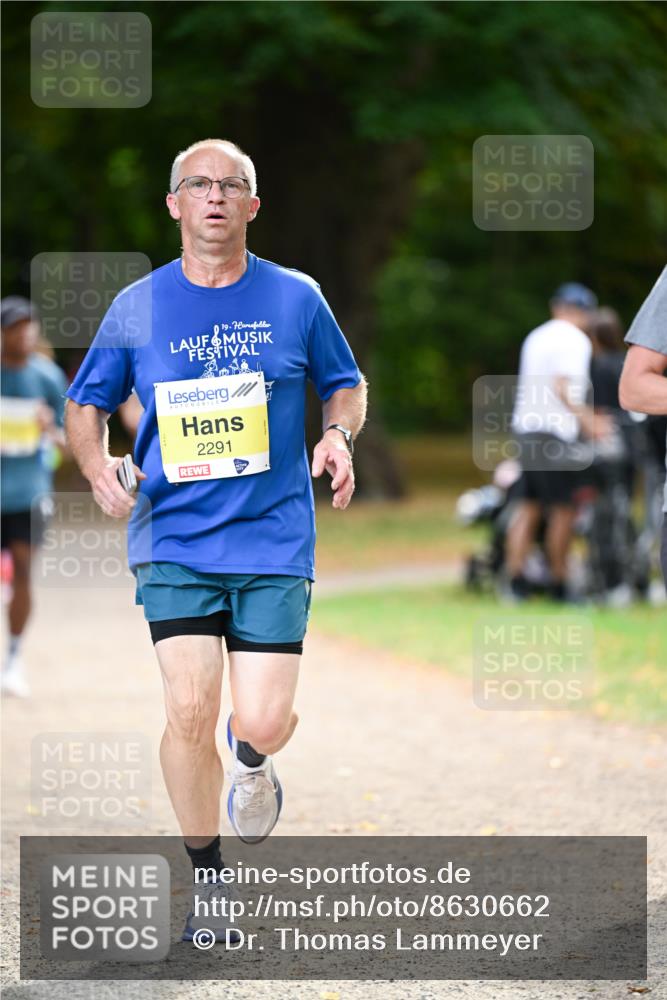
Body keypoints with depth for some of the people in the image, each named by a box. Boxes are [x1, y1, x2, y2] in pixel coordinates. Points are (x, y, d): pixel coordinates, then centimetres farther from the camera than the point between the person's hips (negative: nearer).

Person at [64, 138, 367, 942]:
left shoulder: (296, 298, 2)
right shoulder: (137, 307, 3)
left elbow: (346, 384, 16)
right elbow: (85, 404, 14)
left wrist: (338, 433, -6)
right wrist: (98, 468, -5)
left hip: (274, 542, 0)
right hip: (173, 539, 0)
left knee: (262, 725, -8)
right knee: (189, 713, -11)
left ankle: (252, 758, 32)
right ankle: (205, 879, 9)